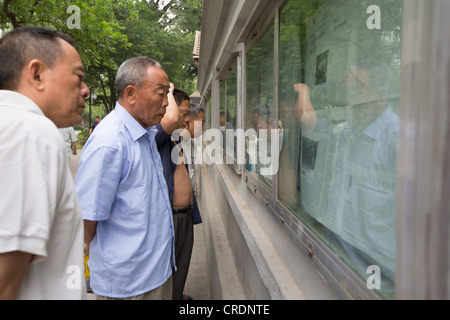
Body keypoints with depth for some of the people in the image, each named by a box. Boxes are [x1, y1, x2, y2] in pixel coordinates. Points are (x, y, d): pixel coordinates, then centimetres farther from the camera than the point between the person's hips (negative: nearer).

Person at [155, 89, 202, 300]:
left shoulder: (174, 141, 15)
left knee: (182, 264, 23)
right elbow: (171, 119, -40)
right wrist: (168, 92, -20)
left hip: (185, 214, 9)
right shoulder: (155, 136, -15)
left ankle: (177, 296, 43)